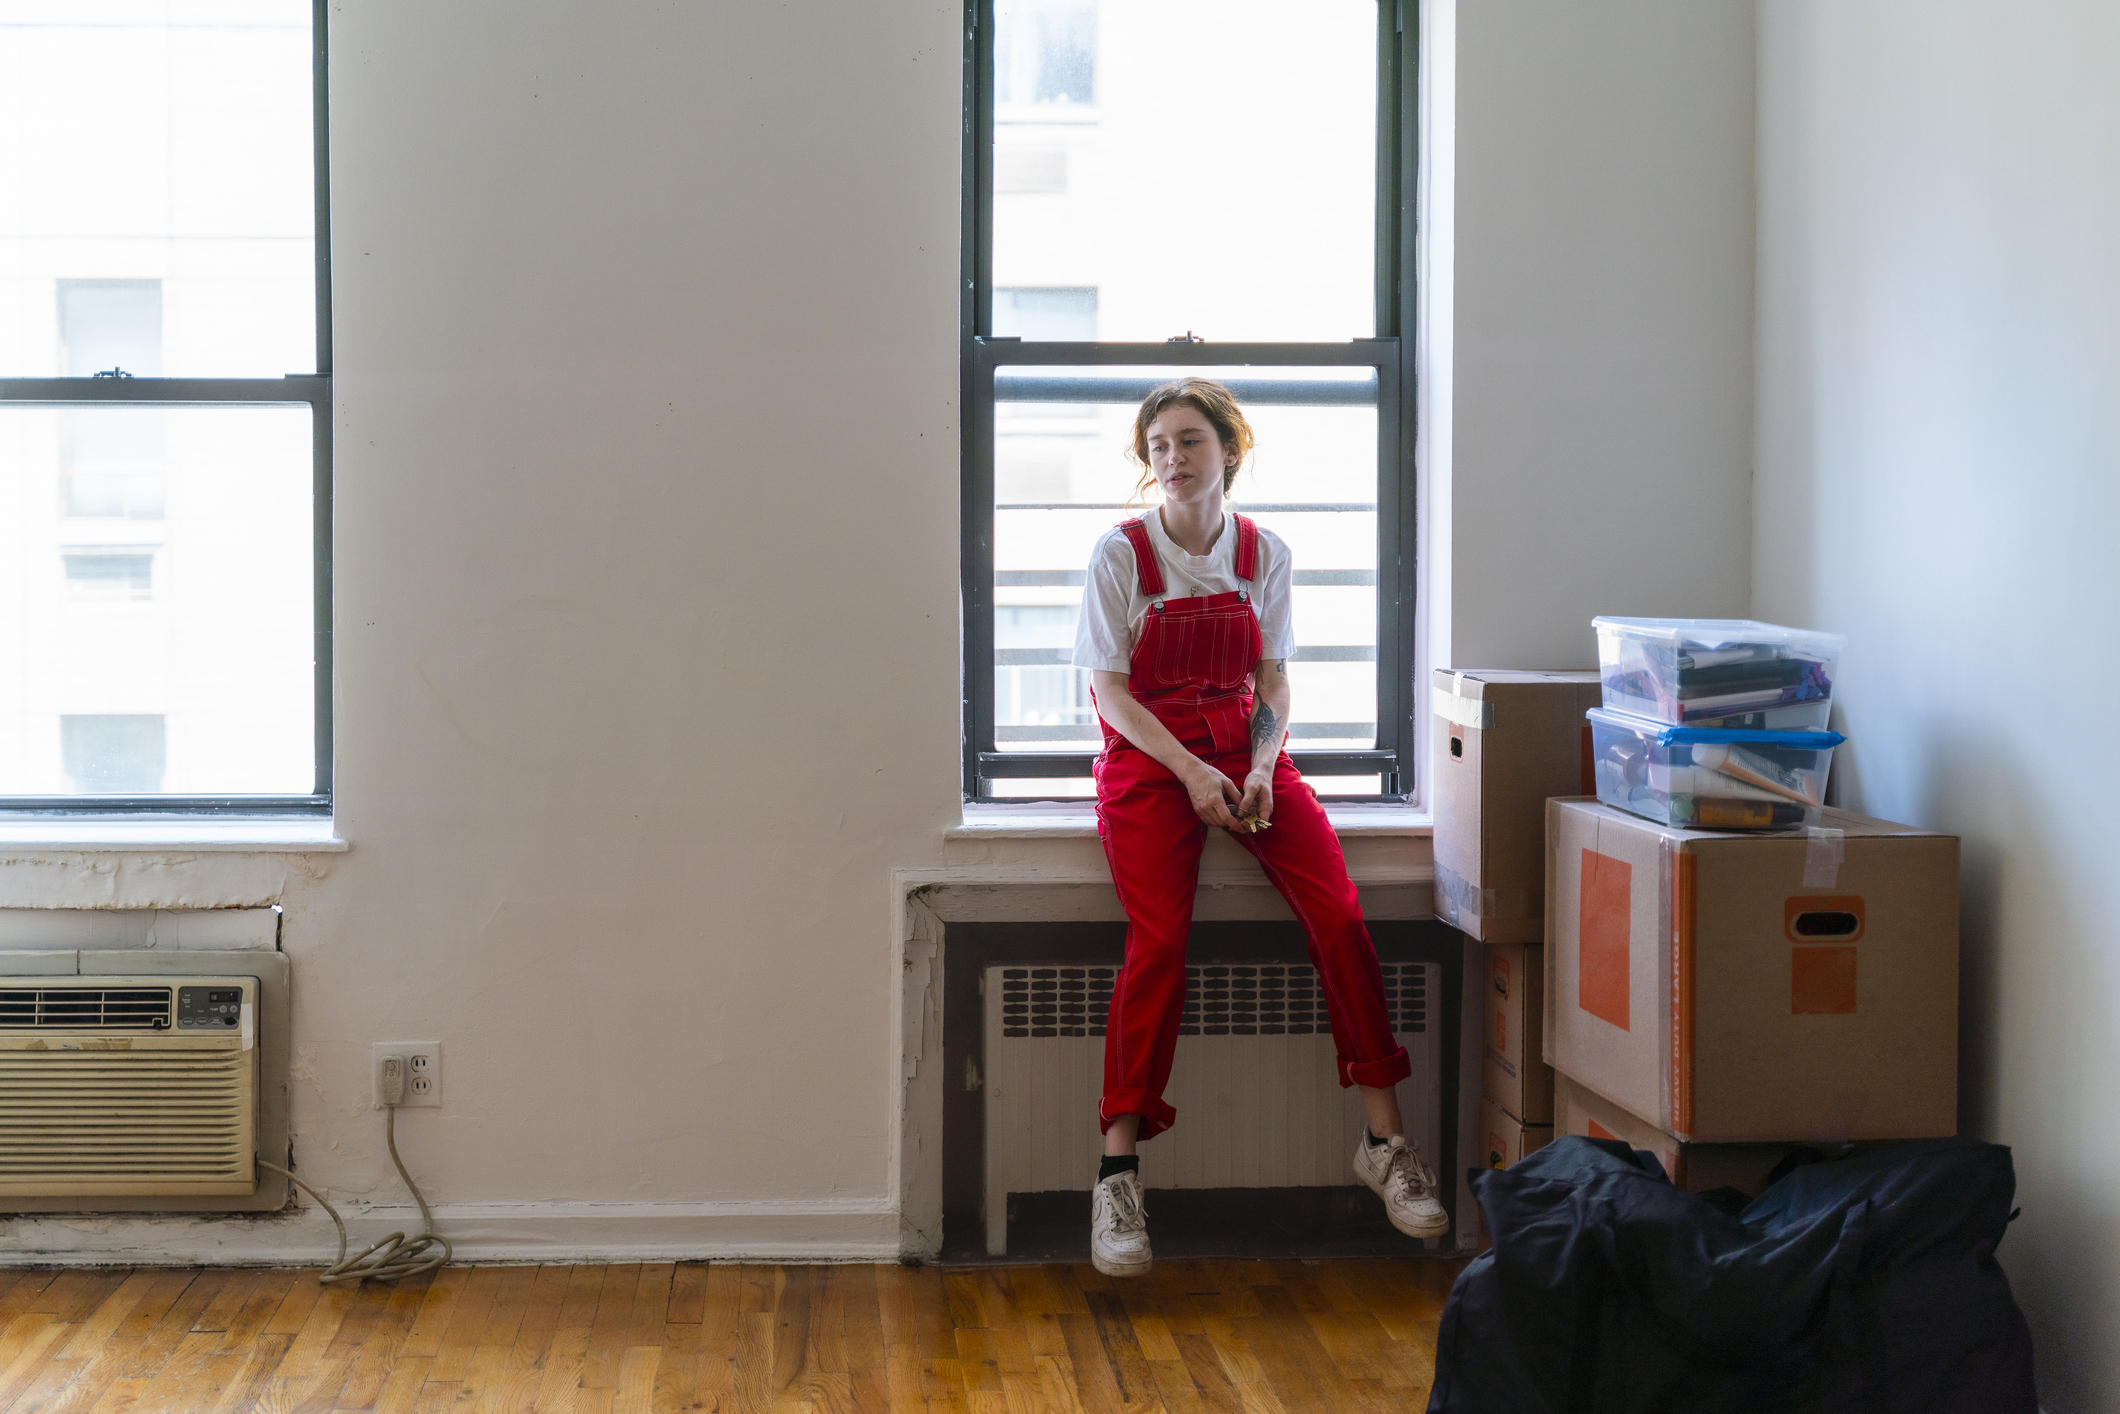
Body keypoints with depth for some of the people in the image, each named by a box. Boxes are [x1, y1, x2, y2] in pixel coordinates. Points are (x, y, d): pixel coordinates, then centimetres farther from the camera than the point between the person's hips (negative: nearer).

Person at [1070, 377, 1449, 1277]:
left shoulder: (1264, 555, 8)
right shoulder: (1120, 555, -2)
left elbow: (1273, 683, 9)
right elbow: (1111, 691, -5)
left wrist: (1262, 766, -11)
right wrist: (1191, 772, -17)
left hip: (1244, 752, 3)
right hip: (1149, 760, -3)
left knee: (1338, 914, -20)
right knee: (1159, 941, -26)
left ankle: (1383, 1140, -10)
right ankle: (1119, 1174, -21)